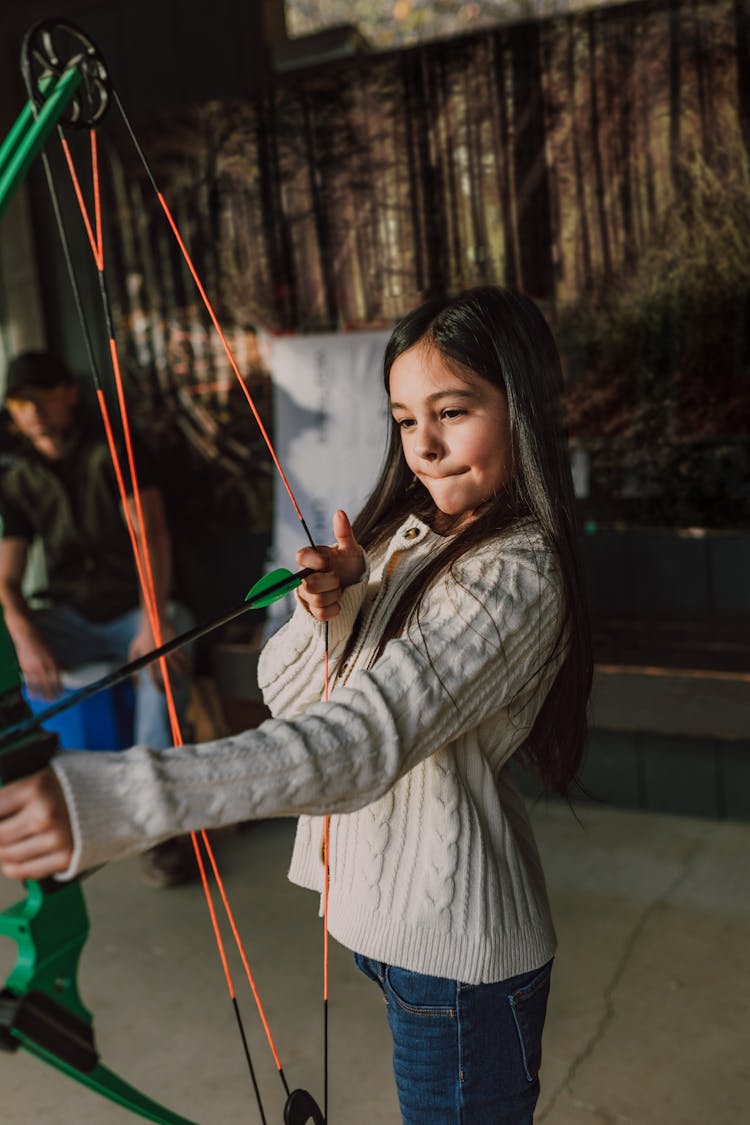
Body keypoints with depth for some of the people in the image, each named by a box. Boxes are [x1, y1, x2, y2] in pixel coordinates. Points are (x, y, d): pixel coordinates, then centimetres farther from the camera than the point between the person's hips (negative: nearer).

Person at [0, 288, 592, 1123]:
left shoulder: (517, 575, -22)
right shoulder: (406, 532, 5)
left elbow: (366, 739, -35)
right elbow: (283, 689, 6)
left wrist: (121, 801, -44)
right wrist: (329, 606, -17)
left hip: (456, 949, -7)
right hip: (383, 914, 7)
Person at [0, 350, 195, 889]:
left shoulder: (112, 454, -4)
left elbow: (152, 533, -18)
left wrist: (155, 619, -34)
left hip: (135, 607, -4)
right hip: (71, 616, 4)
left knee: (165, 660, -36)